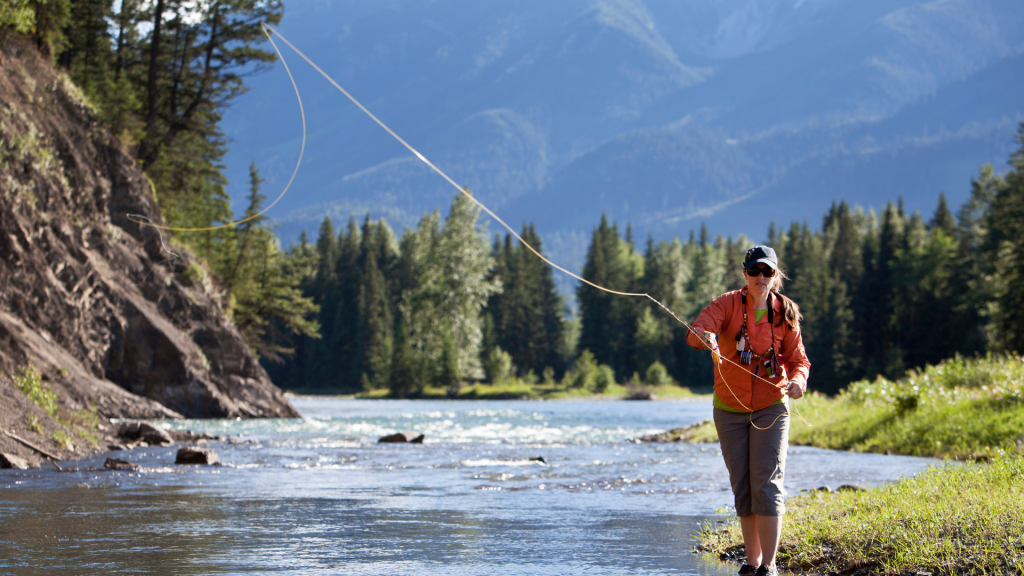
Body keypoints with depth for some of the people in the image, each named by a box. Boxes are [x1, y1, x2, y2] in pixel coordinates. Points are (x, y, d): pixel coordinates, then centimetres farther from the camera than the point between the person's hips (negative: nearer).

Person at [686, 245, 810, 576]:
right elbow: (696, 331, -23)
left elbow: (798, 359, 2)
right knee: (742, 487, 7)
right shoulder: (729, 304, -7)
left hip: (771, 408, -1)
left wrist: (798, 379, -21)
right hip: (730, 409, 1)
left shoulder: (785, 313, -2)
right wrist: (704, 337, -48)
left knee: (767, 484, -11)